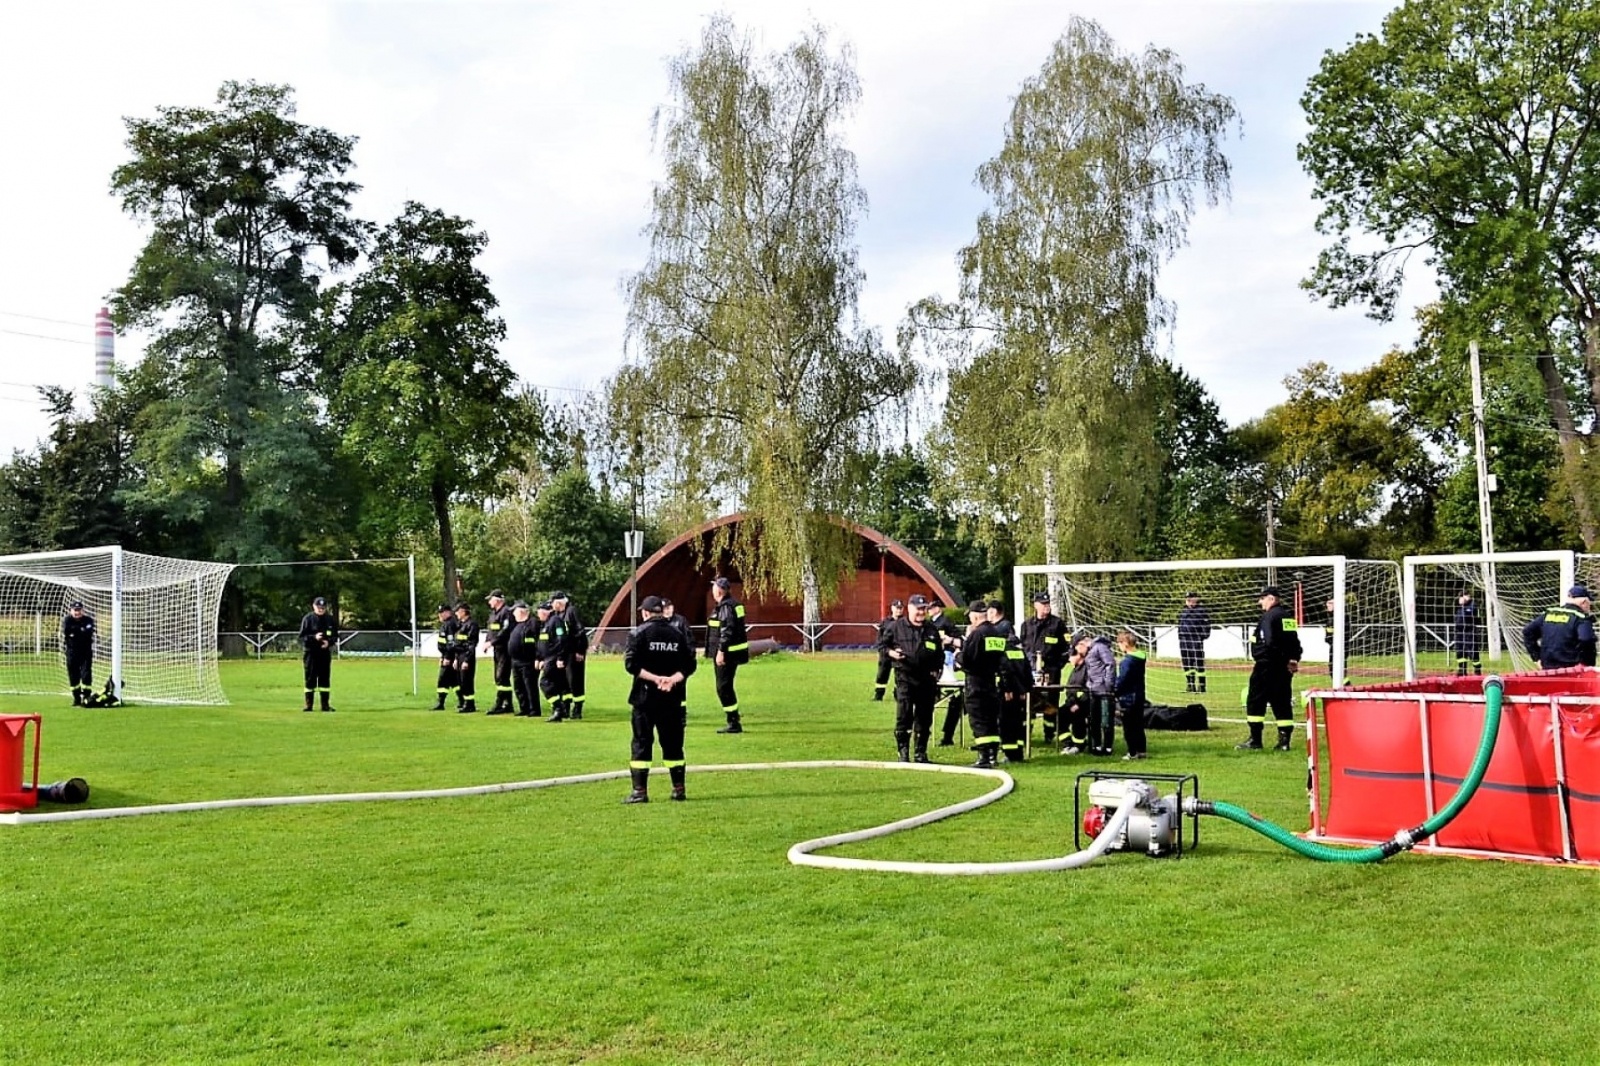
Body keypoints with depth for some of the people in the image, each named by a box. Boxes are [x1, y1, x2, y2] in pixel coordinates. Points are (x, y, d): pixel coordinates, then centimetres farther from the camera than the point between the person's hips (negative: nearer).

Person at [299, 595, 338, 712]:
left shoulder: (330, 619, 7)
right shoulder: (307, 619, -2)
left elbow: (335, 636, 9)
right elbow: (302, 637, -5)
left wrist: (329, 642, -11)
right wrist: (314, 637, -21)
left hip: (325, 653, 3)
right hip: (311, 653, -3)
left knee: (325, 678, 4)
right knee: (310, 679, 1)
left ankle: (325, 704, 9)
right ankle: (308, 704, 8)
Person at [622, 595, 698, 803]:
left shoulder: (639, 633, -4)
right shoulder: (678, 634, 8)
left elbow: (631, 664, -14)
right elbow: (689, 665, 1)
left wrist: (654, 678, -14)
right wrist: (673, 679, -10)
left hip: (645, 696, -3)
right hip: (672, 698, 4)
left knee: (641, 743, 1)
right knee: (673, 743, 11)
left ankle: (639, 791, -1)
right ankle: (679, 790, 14)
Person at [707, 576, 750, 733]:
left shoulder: (725, 607, -16)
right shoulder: (735, 604, 14)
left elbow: (727, 631, -23)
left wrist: (721, 652, -23)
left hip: (727, 653, -10)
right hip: (735, 652, 10)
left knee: (723, 687, -4)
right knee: (726, 687, 17)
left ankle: (733, 723, -2)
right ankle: (734, 721, 22)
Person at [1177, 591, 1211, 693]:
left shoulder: (1201, 611, -4)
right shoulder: (1183, 611, 16)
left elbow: (1206, 623, -6)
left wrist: (1203, 635, -11)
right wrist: (1180, 636, 16)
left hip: (1196, 640, -6)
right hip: (1184, 641, 6)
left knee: (1199, 663, -6)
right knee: (1187, 663, 8)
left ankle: (1201, 685, -2)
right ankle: (1190, 684, 15)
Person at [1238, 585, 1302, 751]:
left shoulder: (1269, 615, -12)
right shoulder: (1288, 616, 15)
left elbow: (1269, 642, -22)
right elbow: (1295, 642, 16)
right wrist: (1294, 659, 10)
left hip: (1267, 666, -9)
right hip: (1284, 667, 9)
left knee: (1255, 701, -1)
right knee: (1282, 703, 10)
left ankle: (1255, 740, -1)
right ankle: (1284, 741, 9)